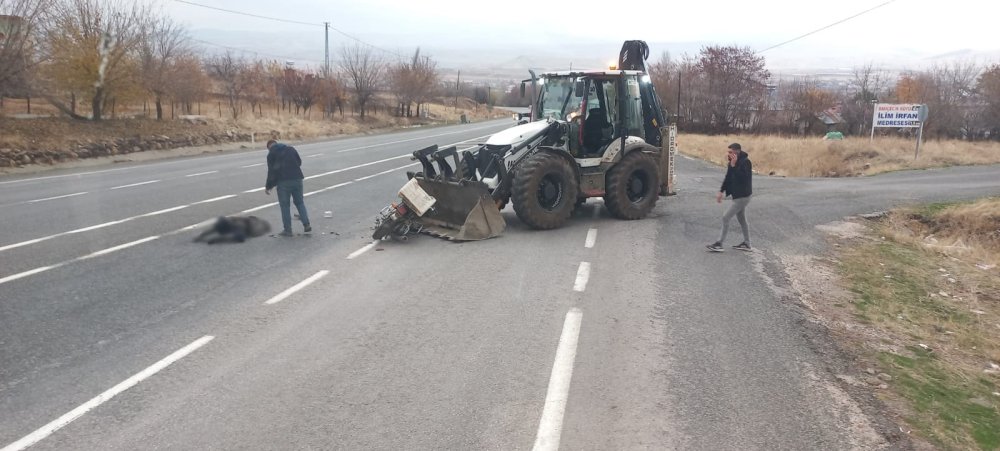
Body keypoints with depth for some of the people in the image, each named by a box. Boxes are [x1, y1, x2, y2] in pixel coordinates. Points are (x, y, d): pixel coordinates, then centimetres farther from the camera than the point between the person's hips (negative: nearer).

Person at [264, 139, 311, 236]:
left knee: (284, 205, 5)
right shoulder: (291, 149, 14)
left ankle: (287, 229, 5)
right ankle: (306, 225, 8)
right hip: (297, 179, 4)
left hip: (283, 182, -4)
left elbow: (271, 171, -2)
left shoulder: (271, 154, 2)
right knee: (299, 202, 16)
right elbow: (299, 162, 19)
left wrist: (268, 186, 4)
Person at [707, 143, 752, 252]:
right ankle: (746, 243, 27)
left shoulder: (745, 162, -19)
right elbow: (728, 178, 15)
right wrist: (721, 192, 12)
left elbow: (742, 178, -31)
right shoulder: (733, 162, 7)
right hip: (738, 195, 10)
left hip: (742, 196, -10)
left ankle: (719, 244, -4)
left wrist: (733, 165, -31)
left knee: (726, 218, -9)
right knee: (742, 220, 17)